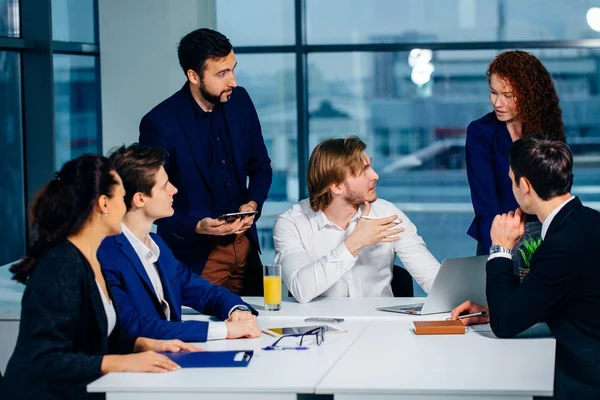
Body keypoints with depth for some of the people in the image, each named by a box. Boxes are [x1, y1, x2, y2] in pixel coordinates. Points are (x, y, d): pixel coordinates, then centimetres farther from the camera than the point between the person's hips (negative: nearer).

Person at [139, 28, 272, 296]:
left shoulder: (239, 101, 1)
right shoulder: (159, 123, -15)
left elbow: (261, 166, 12)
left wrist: (252, 204, -7)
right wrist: (197, 226, -24)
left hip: (244, 244, 5)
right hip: (195, 254, -5)